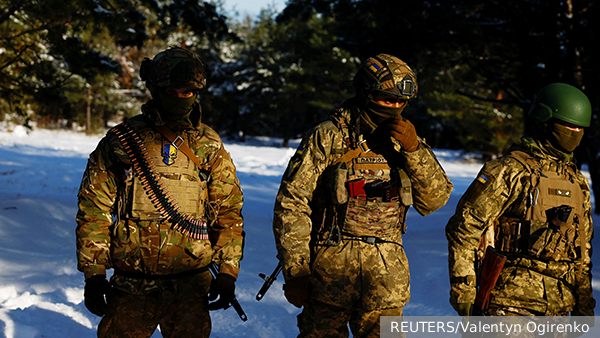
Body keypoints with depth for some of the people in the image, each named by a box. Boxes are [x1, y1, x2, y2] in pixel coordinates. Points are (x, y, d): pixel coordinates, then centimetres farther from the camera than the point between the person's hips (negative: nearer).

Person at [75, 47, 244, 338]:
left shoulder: (210, 148, 6)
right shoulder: (120, 142, 2)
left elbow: (229, 212, 8)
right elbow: (93, 210, 3)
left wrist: (227, 273, 0)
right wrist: (93, 273, -2)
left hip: (191, 284, 1)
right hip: (130, 284, 0)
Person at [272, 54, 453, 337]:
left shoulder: (402, 141, 11)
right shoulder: (328, 138, -2)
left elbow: (434, 200, 4)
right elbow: (291, 205, -4)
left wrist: (413, 150, -9)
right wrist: (295, 270, -8)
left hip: (387, 273, 3)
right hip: (332, 266, -3)